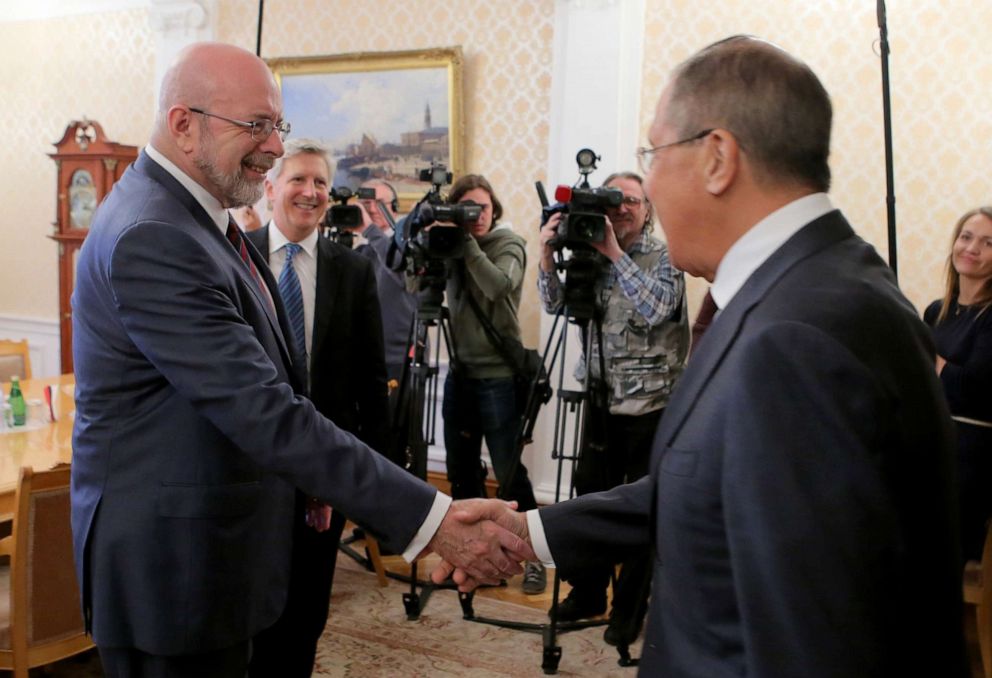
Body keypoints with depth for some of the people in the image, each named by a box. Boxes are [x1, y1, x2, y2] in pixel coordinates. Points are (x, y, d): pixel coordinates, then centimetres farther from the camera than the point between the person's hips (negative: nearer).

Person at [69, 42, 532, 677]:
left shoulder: (190, 215, 8)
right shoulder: (153, 239, -25)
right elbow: (266, 413, -30)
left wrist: (313, 479, 8)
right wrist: (434, 519, -31)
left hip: (217, 546, 9)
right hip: (172, 560, -9)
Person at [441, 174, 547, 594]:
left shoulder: (508, 244, -5)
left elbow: (498, 285, -24)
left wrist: (468, 243, -19)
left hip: (497, 376, -6)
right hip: (459, 372, 6)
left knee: (509, 472, -3)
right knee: (460, 471, 12)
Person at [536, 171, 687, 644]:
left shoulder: (664, 256, -5)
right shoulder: (593, 255, 7)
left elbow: (656, 310, -22)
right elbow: (556, 304, 0)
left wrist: (615, 254, -24)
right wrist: (547, 255, -15)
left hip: (651, 405, -4)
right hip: (602, 399, 4)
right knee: (590, 497, 12)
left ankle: (629, 610, 19)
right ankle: (587, 592, 29)